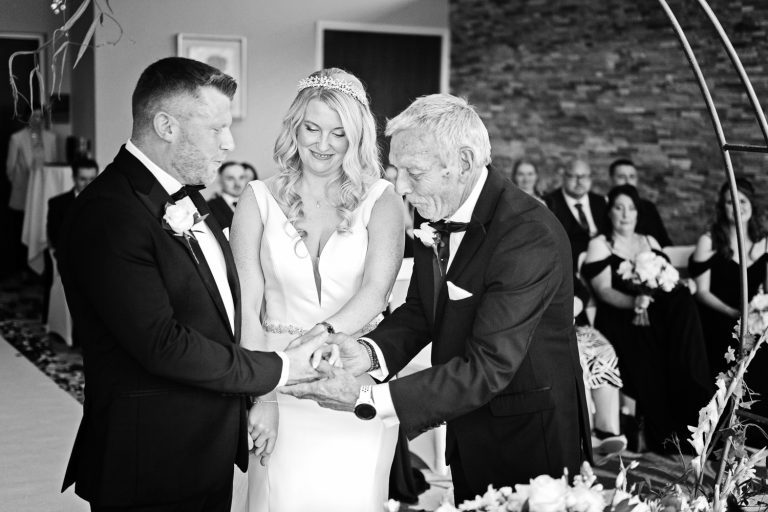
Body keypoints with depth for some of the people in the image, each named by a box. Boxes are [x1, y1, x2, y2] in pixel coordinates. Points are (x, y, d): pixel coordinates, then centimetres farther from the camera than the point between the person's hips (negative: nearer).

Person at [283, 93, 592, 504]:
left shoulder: (531, 237, -28)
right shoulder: (437, 213, -4)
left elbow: (489, 366, -31)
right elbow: (420, 309, 6)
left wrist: (367, 400, -34)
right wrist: (371, 351, -16)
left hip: (529, 442, -7)